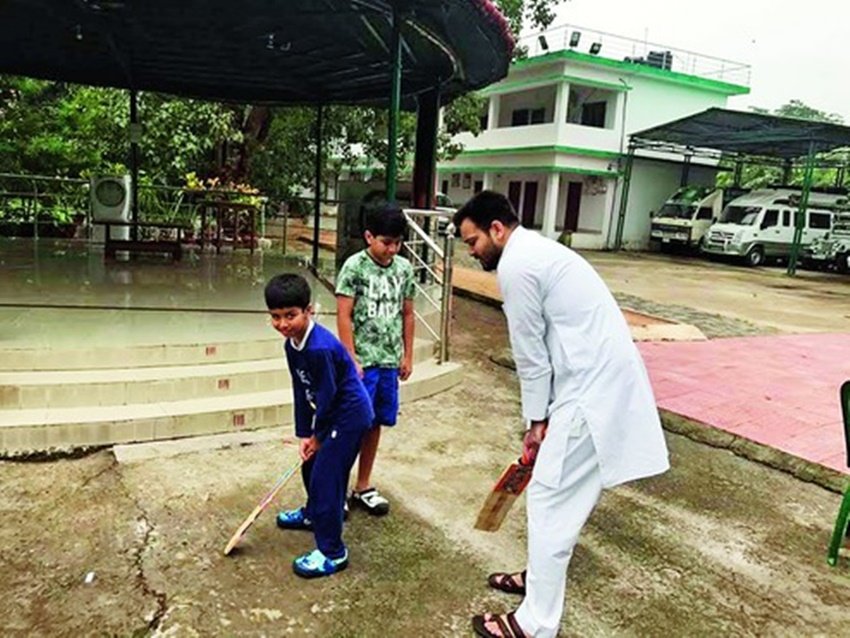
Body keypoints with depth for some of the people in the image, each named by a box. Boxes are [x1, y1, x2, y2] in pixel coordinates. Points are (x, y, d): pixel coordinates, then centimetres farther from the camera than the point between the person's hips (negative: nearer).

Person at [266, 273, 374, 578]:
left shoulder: (321, 348, -30)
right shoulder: (292, 344, -1)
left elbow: (327, 395, -23)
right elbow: (301, 391, 4)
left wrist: (318, 435, -9)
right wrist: (304, 434, 3)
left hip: (350, 416, -10)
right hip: (331, 415, 10)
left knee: (325, 478, -7)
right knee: (311, 464, 25)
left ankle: (332, 552, 6)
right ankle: (313, 514, 51)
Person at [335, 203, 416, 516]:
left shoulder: (404, 268, 5)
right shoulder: (354, 266, -9)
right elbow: (344, 316, -10)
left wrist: (407, 356, 11)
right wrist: (352, 359, -13)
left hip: (389, 361, 5)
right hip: (362, 361, -5)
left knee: (375, 423, 13)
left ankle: (363, 486, 28)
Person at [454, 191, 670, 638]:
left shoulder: (516, 265, -13)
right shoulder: (537, 251, 19)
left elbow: (530, 354, -10)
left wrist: (536, 420, 2)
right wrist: (542, 415, 20)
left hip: (591, 390, -10)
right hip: (603, 380, 10)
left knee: (550, 501, -1)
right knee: (567, 494, 22)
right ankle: (539, 575, 40)